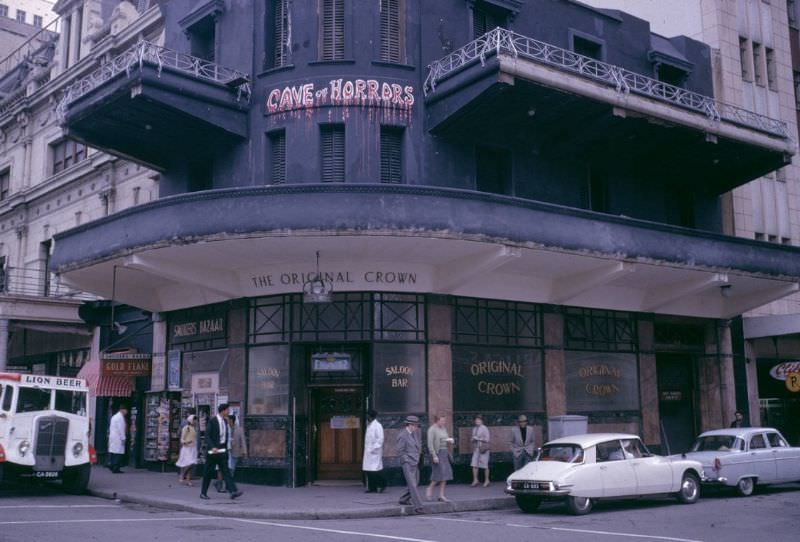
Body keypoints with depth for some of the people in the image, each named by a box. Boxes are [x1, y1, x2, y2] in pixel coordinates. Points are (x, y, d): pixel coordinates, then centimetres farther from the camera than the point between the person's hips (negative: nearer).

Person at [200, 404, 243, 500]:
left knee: (226, 471, -4)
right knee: (209, 472, 4)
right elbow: (207, 436, -15)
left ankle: (233, 492, -15)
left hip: (222, 451, 6)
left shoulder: (225, 422, 11)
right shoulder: (212, 421, -10)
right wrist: (212, 447, -27)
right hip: (213, 450, -5)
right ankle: (203, 493, 19)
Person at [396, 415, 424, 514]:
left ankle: (404, 499, 32)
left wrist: (418, 458, 14)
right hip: (408, 464, -9)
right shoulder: (402, 435, -13)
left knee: (415, 483, 16)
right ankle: (418, 506, -13)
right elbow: (400, 452, -12)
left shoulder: (415, 434, 11)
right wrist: (408, 460, -12)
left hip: (416, 463, 9)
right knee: (412, 484, -11)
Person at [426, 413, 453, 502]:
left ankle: (441, 496, 6)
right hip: (437, 453, -8)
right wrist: (434, 456, -21)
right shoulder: (432, 429, -10)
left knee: (444, 474, 3)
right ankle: (430, 489, 8)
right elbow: (430, 444, -15)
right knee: (440, 473, -12)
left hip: (445, 453, 8)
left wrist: (450, 441, 1)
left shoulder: (444, 428, 14)